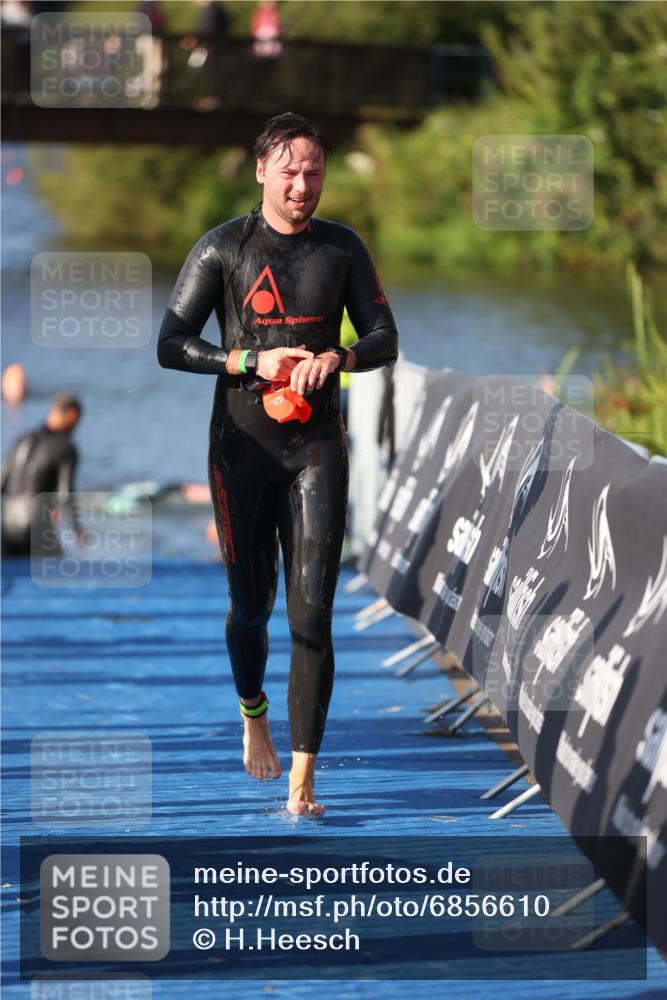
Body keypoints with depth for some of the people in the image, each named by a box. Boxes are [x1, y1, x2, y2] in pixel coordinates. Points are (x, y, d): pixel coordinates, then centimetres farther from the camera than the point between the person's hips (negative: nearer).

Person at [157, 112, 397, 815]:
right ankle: (252, 713, 40)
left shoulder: (342, 248, 6)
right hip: (242, 445, -1)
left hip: (318, 446, 1)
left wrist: (336, 357, -14)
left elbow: (385, 341, 7)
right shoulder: (222, 248, -1)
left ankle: (302, 778, -10)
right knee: (251, 602, 8)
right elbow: (170, 346, -3)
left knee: (312, 611, -8)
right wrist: (252, 362, -16)